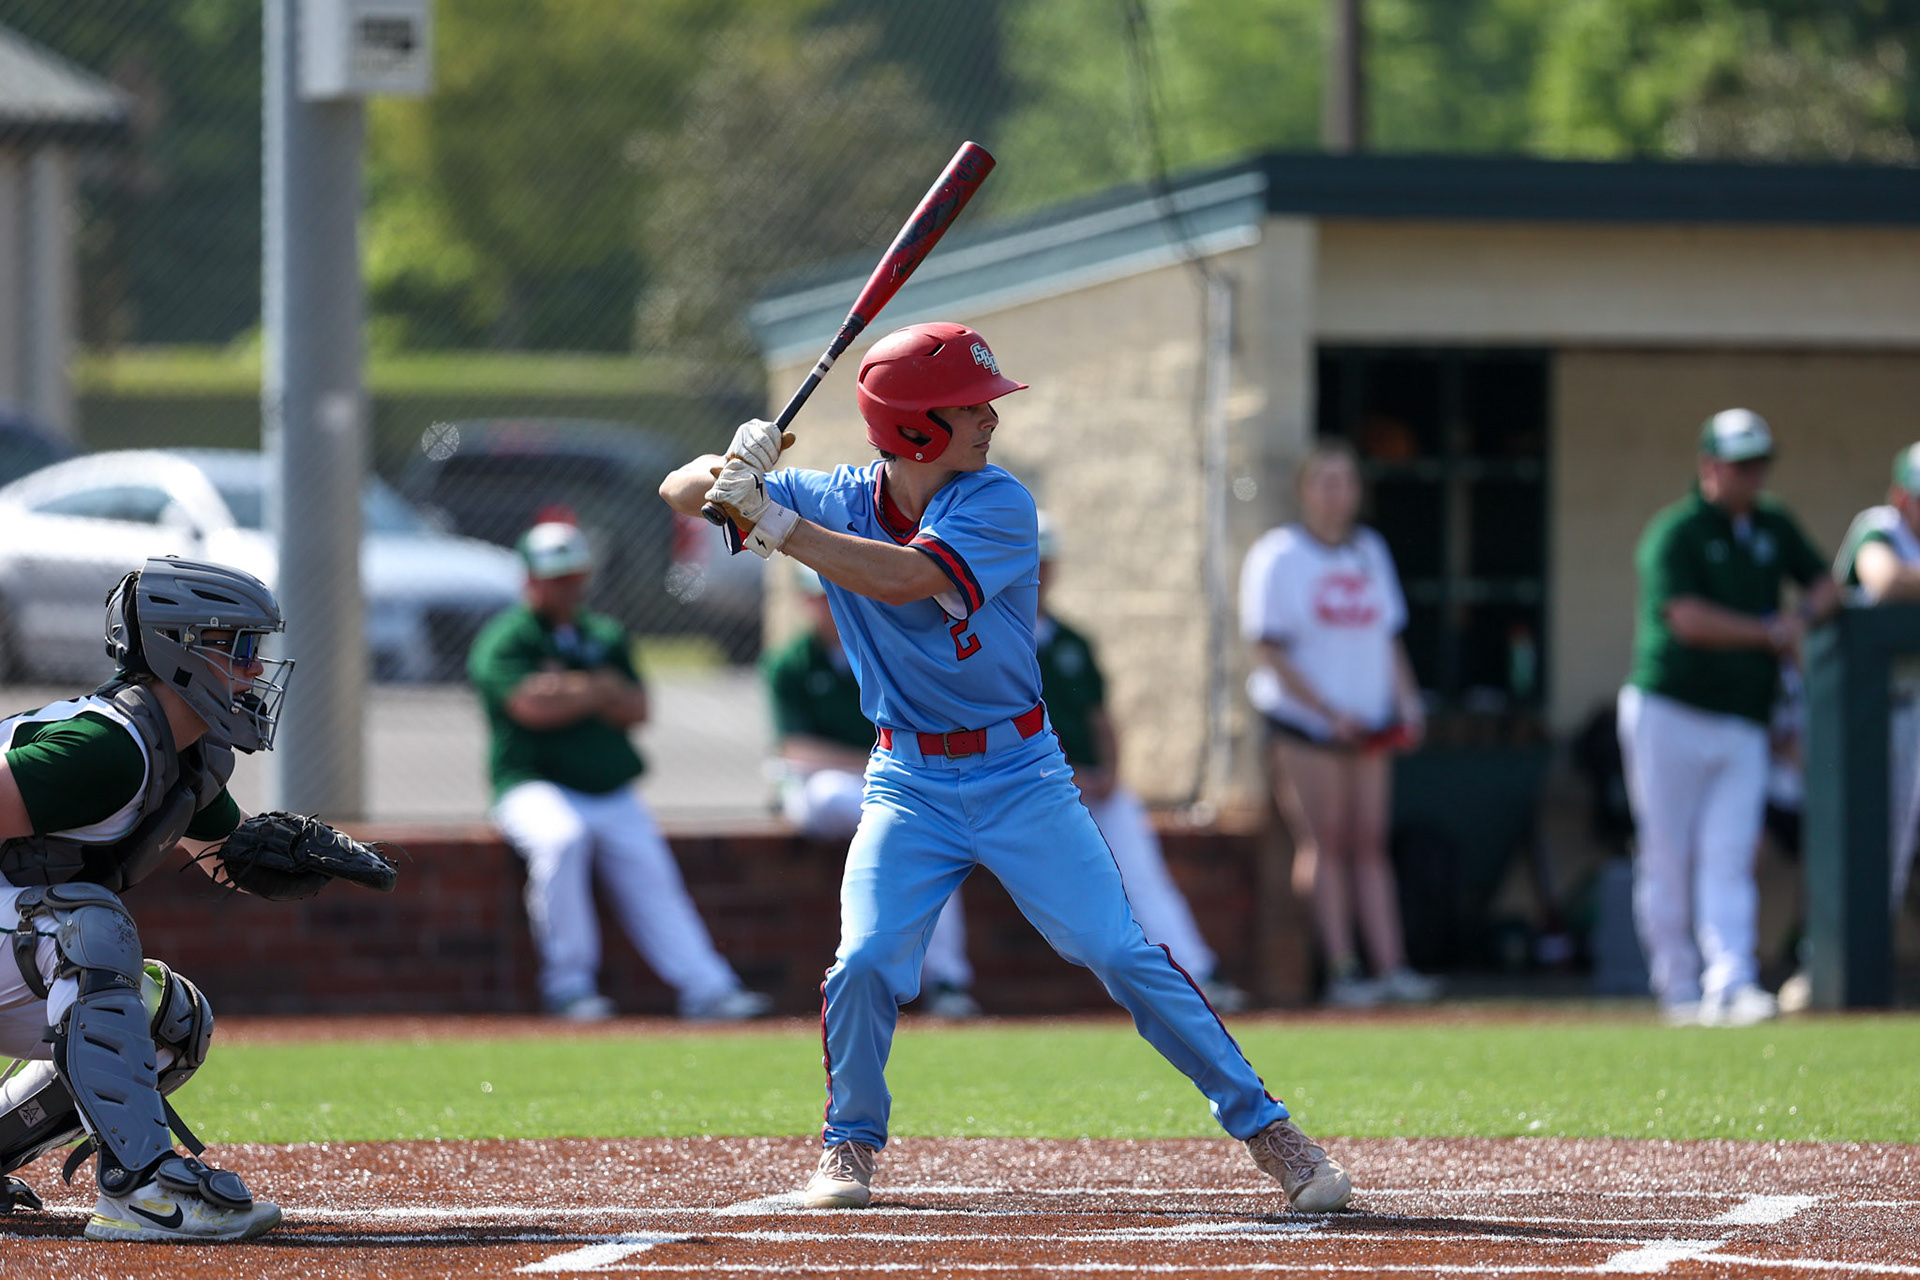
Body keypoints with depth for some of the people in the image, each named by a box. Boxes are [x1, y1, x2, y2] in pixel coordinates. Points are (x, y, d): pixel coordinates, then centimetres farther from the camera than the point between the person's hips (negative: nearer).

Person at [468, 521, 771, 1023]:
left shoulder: (606, 635, 21)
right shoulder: (504, 640, 2)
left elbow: (637, 710, 8)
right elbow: (532, 707, -15)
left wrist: (570, 690, -7)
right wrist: (599, 690, -1)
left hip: (614, 793, 6)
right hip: (535, 787, -6)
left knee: (651, 876, -11)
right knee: (561, 838, -35)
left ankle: (707, 988, -22)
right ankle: (569, 984, -28)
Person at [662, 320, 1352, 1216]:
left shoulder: (998, 505, -14)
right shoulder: (837, 499, -3)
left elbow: (906, 579, -30)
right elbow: (681, 493, -2)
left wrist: (777, 526, -32)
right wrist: (728, 475, -26)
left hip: (1019, 776, -2)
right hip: (908, 785, 2)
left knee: (1121, 954, -8)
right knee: (865, 963, -14)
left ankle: (1265, 1129, -2)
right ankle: (849, 1146, 10)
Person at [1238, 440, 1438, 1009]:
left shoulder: (1371, 551, 13)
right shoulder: (1277, 557, -6)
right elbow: (1270, 652, -11)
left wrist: (1407, 701, 4)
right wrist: (1329, 711, -16)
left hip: (1368, 724, 5)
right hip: (1303, 724, -5)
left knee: (1370, 844, 3)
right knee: (1326, 845, -6)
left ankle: (1390, 966, -1)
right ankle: (1341, 969, -6)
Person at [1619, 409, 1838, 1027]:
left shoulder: (1774, 528, 14)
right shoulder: (1674, 533, -7)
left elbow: (1826, 584, 22)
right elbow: (1687, 617, -18)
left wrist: (1804, 614, -1)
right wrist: (1771, 633, -12)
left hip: (1743, 724, 5)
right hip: (1669, 714, -5)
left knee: (1728, 860, -6)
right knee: (1668, 859, -2)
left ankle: (1730, 986, -15)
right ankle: (1678, 990, 5)